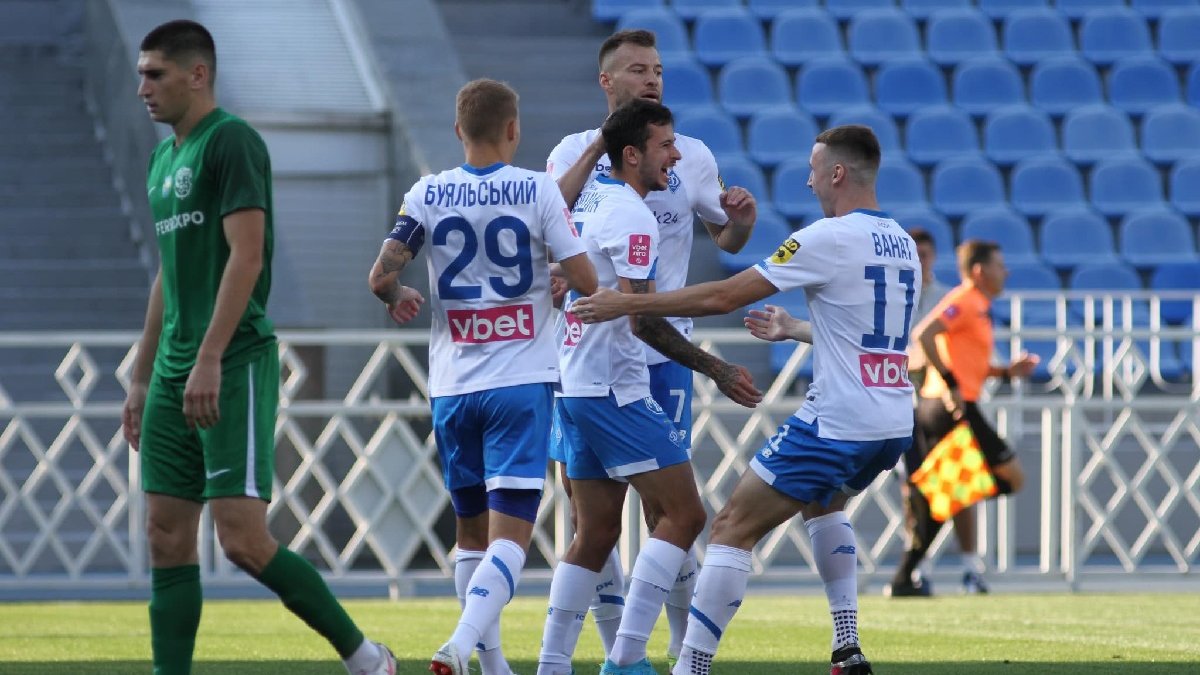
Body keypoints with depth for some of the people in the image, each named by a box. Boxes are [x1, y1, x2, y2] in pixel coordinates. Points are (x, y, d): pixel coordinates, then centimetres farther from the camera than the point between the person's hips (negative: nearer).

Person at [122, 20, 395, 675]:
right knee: (167, 540, 4)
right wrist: (141, 380, 23)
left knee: (243, 540, -13)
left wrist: (209, 360, -23)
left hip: (235, 368, -9)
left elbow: (246, 257, -17)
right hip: (175, 375, 9)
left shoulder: (231, 142, -9)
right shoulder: (164, 157, 18)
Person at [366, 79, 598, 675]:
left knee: (472, 532, 17)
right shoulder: (538, 191, -4)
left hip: (452, 389, 3)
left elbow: (381, 276, -6)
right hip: (521, 382, -3)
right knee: (510, 533, -7)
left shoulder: (428, 194, 1)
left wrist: (398, 297, 17)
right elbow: (585, 281, -5)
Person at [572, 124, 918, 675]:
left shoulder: (829, 239, -12)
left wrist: (627, 304, -5)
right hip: (895, 424, 9)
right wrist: (794, 330, 38)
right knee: (822, 501, 35)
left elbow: (725, 296, -12)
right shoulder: (903, 246, 12)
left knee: (733, 528, -3)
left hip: (836, 423, -9)